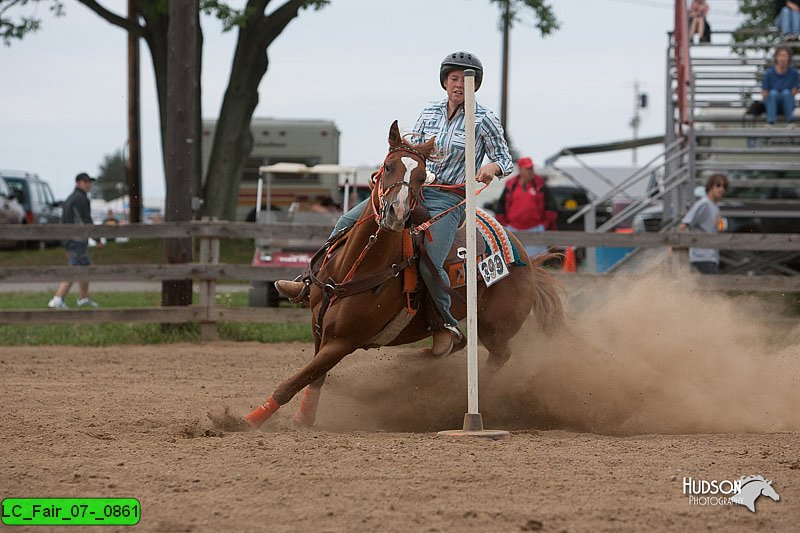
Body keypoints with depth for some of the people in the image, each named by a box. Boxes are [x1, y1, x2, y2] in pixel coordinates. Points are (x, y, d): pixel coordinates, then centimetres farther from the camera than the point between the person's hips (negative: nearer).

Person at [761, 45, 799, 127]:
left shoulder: (793, 72, -8)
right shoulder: (769, 73, -10)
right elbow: (764, 94, -5)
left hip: (787, 105, 0)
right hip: (772, 105, 0)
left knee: (786, 92, -29)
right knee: (773, 92, -30)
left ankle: (790, 121, -27)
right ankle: (770, 122, -38)